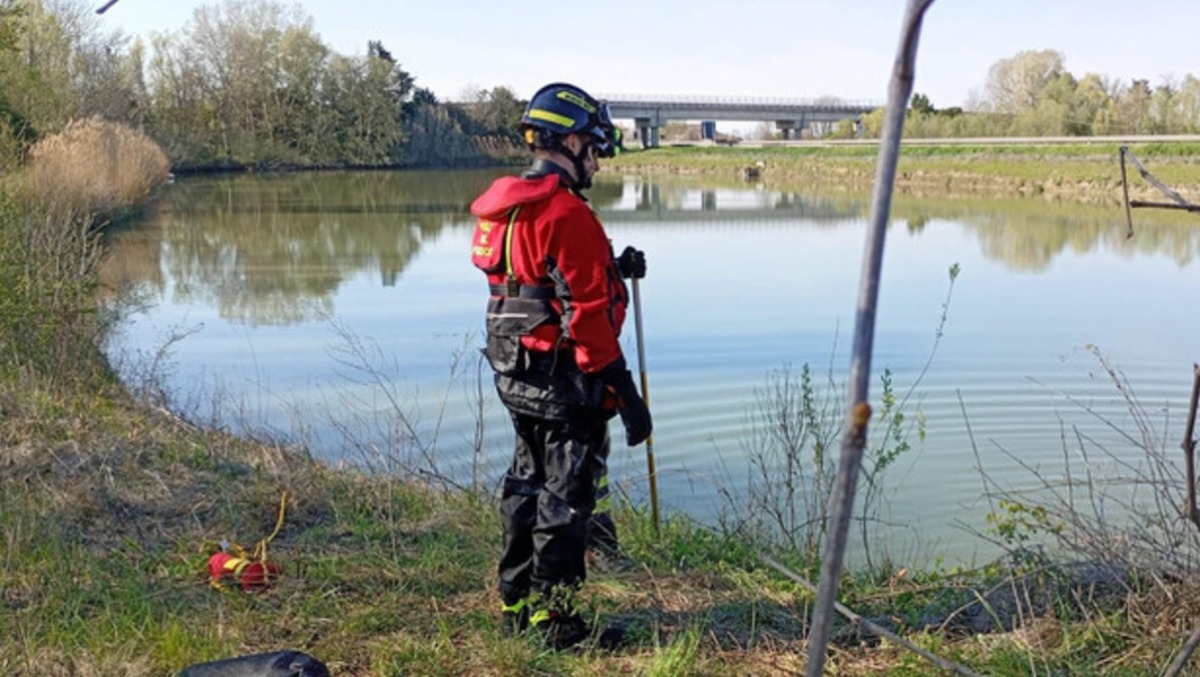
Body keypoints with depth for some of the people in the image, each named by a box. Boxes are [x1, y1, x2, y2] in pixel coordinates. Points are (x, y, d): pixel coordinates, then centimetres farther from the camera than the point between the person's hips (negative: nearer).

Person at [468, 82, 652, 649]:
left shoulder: (503, 208, 9)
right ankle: (552, 617, 10)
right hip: (564, 380, -9)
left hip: (515, 375, 9)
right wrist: (624, 393, -18)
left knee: (528, 483, 19)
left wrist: (613, 271, 13)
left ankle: (517, 602, 30)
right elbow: (588, 316, -22)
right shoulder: (567, 214, -19)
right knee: (565, 495, 2)